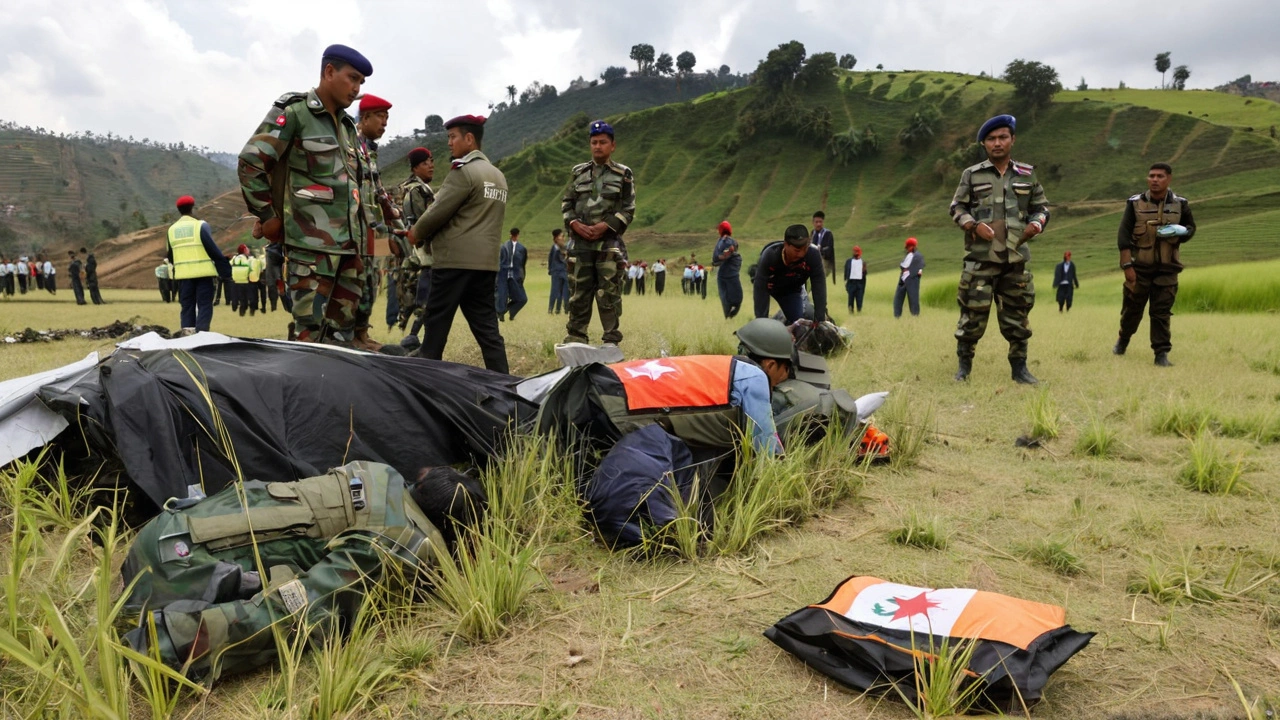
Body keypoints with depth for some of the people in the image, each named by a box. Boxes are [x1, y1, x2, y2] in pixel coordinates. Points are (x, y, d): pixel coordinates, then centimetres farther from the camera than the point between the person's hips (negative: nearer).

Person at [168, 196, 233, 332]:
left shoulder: (172, 229, 9)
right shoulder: (201, 225, -7)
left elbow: (171, 256, 14)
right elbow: (213, 249, -11)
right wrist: (225, 269, -6)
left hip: (183, 274, 4)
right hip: (203, 272, -4)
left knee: (186, 306, 11)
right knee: (204, 305, -1)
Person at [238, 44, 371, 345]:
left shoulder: (346, 124, 20)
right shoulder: (293, 112, -3)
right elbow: (250, 162, -7)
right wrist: (267, 216, -4)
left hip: (348, 243, 7)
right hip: (311, 243, -7)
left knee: (343, 331, 8)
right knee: (309, 332, -9)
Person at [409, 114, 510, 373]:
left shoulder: (463, 171, -9)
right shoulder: (499, 176, 17)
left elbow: (438, 212, -12)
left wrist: (418, 234, 8)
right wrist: (430, 235, 19)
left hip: (455, 260, -7)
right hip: (486, 262, 7)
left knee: (437, 323, 3)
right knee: (487, 327, 6)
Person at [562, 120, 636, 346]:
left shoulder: (623, 174, 6)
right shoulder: (578, 172, 14)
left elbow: (628, 209, 2)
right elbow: (566, 204, 15)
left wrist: (606, 225, -12)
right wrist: (574, 224, -5)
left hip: (610, 242, -3)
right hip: (580, 242, 3)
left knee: (609, 293, -3)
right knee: (578, 293, 4)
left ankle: (611, 340, 3)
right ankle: (575, 338, 11)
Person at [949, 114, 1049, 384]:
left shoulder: (1027, 175, 11)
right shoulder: (972, 175, 5)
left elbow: (1042, 207, 18)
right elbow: (956, 208, 7)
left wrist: (1035, 224, -3)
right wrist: (973, 225, -11)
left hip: (1015, 258, 2)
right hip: (980, 258, -2)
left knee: (1016, 315, 7)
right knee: (973, 313, -2)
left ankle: (1019, 367, 17)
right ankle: (964, 365, 11)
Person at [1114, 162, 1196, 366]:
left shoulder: (1180, 205, 4)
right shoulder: (1135, 204, -2)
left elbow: (1191, 228, 17)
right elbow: (1124, 236, -5)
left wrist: (1180, 232, -9)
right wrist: (1127, 265, -13)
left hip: (1167, 268, 1)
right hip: (1139, 267, -1)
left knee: (1161, 312, -1)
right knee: (1132, 308, 9)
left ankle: (1162, 353, 4)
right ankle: (1123, 340, 34)